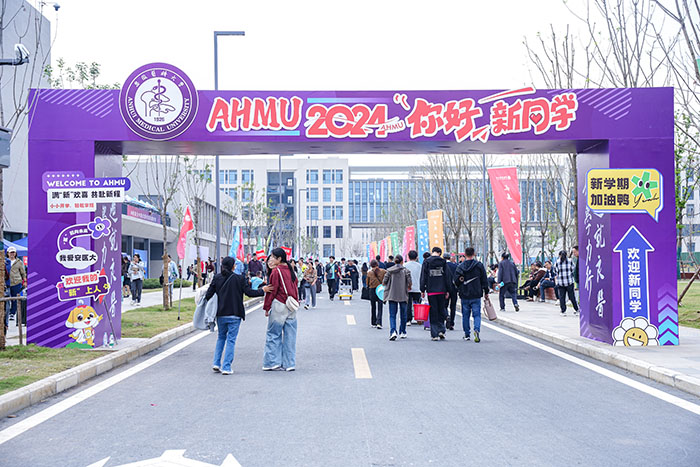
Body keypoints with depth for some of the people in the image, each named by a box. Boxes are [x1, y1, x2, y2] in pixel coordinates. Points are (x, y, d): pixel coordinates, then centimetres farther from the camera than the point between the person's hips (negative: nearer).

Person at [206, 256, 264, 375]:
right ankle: (226, 367, 0)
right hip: (235, 314, -3)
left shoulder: (217, 278, -1)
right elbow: (249, 292, -10)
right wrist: (263, 291, 2)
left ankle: (216, 363, 13)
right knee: (231, 340, 3)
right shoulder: (239, 278, -9)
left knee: (221, 337, 22)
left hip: (221, 314, 3)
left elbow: (209, 294, -2)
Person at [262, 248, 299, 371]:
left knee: (273, 334, 3)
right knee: (290, 335, 8)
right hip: (292, 307, 7)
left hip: (279, 305, -6)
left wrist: (267, 307, -4)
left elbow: (272, 291, -9)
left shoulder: (276, 271, -9)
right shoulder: (290, 270, 12)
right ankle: (289, 363, 10)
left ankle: (272, 362, 4)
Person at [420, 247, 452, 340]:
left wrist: (422, 290, 3)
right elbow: (447, 276, 2)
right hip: (442, 290, 1)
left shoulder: (426, 262, -1)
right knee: (441, 311, 14)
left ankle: (435, 334, 1)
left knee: (433, 312, 3)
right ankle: (441, 330, 5)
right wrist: (448, 290, 6)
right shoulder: (443, 261, 1)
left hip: (431, 291, -1)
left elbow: (423, 277, -2)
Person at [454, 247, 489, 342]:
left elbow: (456, 281, -1)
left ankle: (467, 334, 17)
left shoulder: (460, 266, -3)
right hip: (476, 295, 0)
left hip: (464, 295, 1)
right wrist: (486, 292, 9)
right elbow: (484, 280, 1)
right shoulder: (479, 265, -1)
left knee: (465, 315, 12)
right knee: (477, 314, 3)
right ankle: (477, 329, -20)